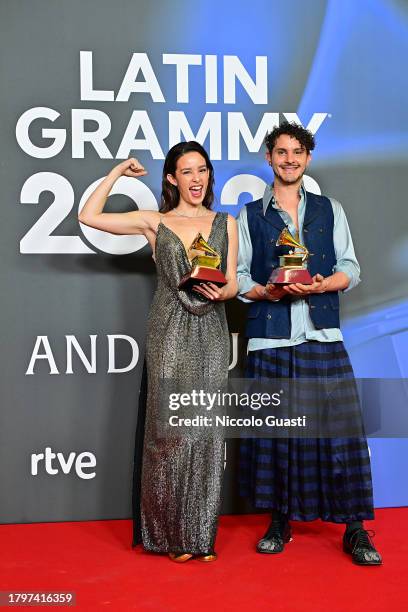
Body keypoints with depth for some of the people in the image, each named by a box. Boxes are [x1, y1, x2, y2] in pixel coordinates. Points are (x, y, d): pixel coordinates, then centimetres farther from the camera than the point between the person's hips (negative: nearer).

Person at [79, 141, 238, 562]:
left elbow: (232, 284, 9)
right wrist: (118, 172, 7)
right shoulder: (155, 222, 7)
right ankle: (172, 533, 9)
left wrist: (220, 292, -14)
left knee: (206, 430, 1)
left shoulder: (225, 223, 13)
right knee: (171, 429, -3)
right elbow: (89, 216, 0)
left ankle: (201, 535, 10)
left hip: (210, 334, 2)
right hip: (170, 333, -2)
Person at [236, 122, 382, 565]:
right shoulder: (250, 216, 11)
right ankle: (280, 521, 17)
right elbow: (239, 277, 8)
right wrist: (267, 292, -11)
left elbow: (350, 268, 10)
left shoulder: (329, 210, 14)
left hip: (323, 337, 0)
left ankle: (355, 529, 4)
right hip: (270, 340, 0)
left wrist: (322, 285, -10)